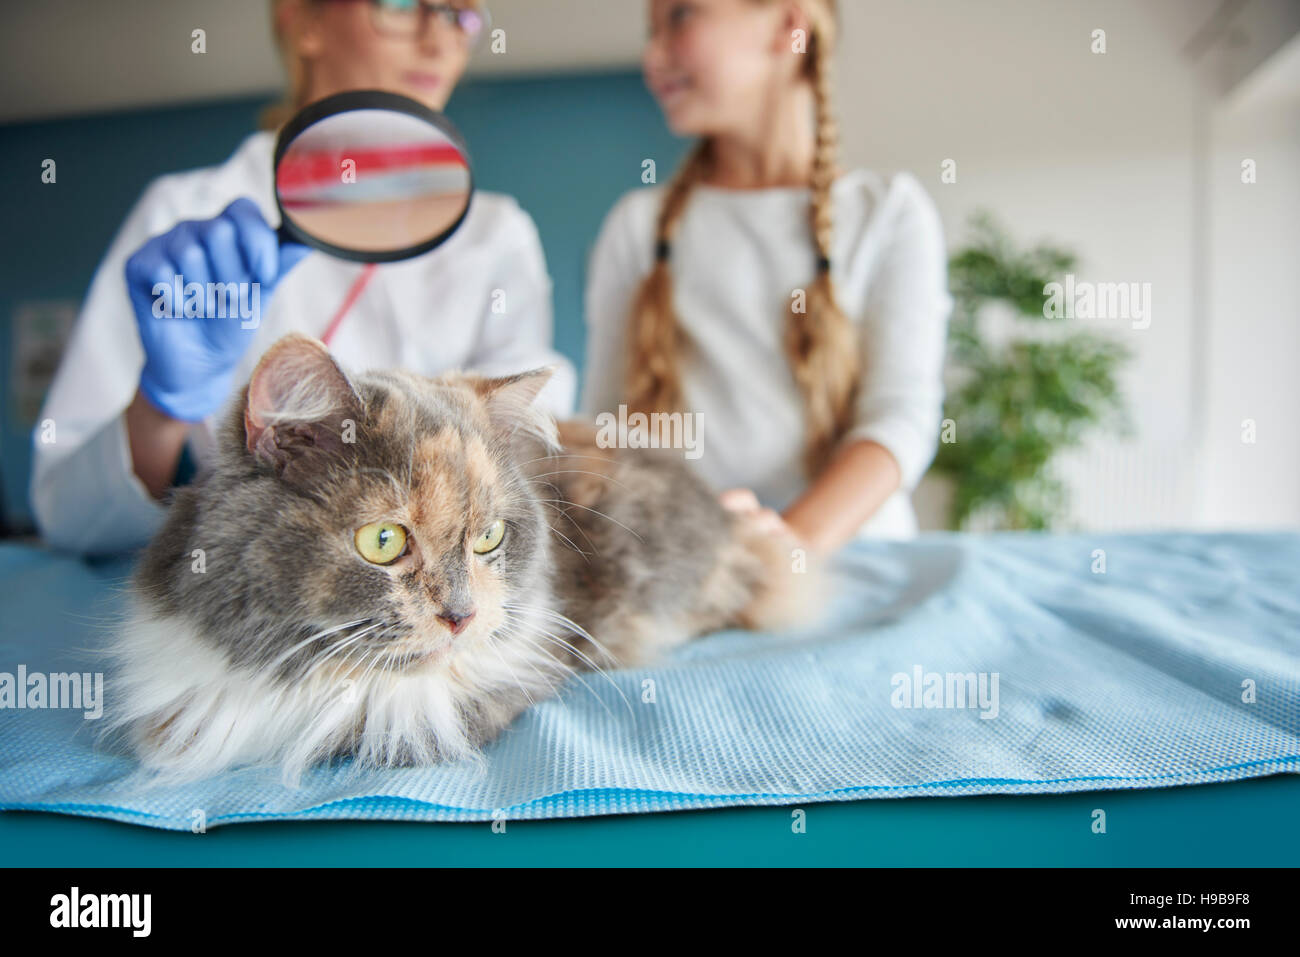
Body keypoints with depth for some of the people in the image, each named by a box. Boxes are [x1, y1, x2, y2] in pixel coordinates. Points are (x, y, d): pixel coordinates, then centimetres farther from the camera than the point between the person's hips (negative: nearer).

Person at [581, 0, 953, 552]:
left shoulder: (890, 211, 8)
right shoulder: (637, 224, 13)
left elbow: (901, 416, -3)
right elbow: (605, 418, 7)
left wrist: (794, 539, -21)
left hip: (848, 551, -1)